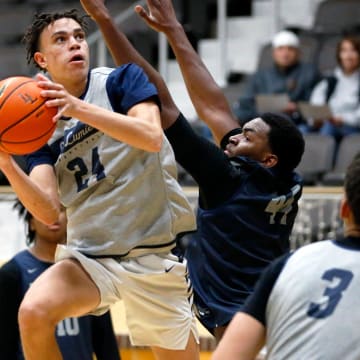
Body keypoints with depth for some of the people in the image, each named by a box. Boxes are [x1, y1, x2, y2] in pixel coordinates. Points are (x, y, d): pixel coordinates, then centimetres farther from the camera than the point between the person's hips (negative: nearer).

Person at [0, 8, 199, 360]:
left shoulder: (120, 80, -2)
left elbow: (152, 137, -22)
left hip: (153, 252, -2)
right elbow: (49, 211, -6)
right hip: (88, 254, 2)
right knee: (33, 312, -26)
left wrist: (80, 109, -33)